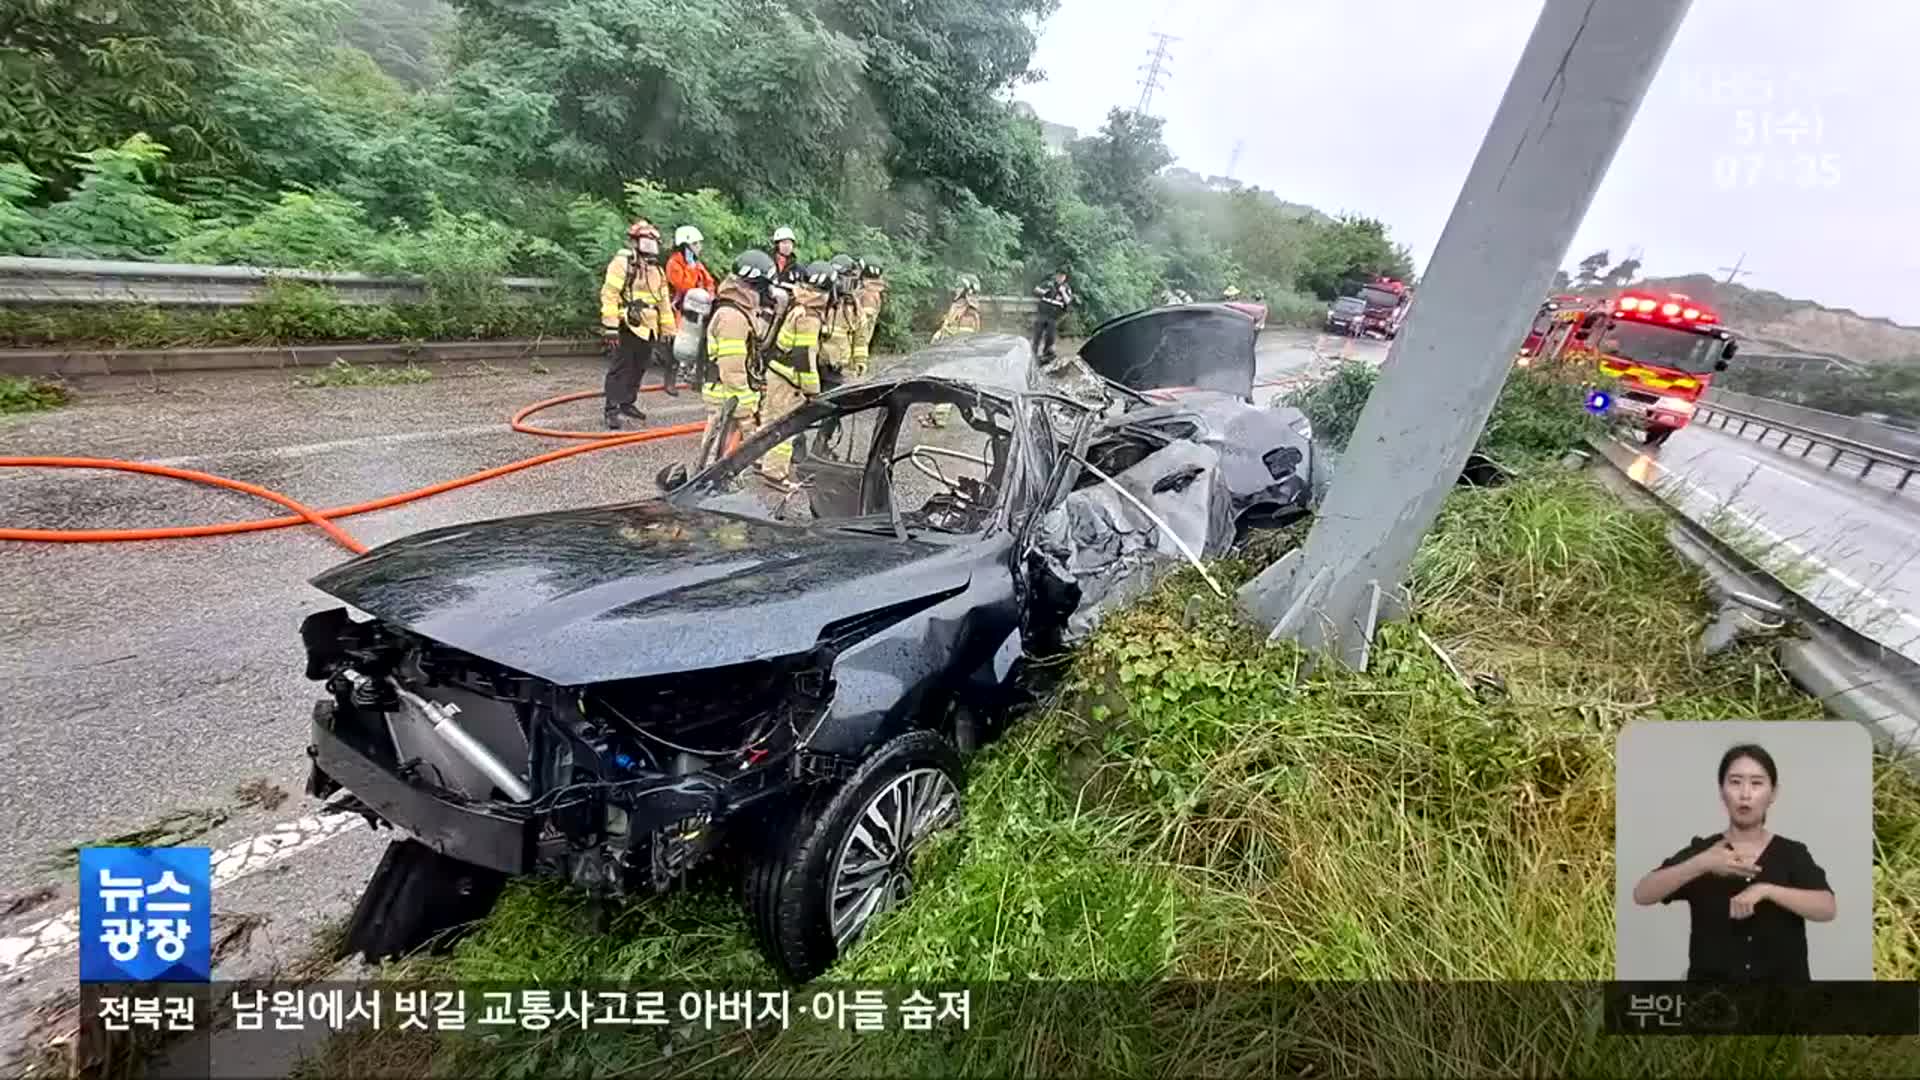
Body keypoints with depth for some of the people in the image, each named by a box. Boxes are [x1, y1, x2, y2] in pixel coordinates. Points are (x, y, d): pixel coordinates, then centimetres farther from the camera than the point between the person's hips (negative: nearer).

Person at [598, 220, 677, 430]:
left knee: (638, 369, 13)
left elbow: (664, 302, 24)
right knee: (619, 369, -6)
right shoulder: (621, 263, -7)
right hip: (626, 328, -7)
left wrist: (667, 329, 21)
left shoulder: (656, 271, 18)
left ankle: (627, 403, 27)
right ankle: (612, 410, -2)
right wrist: (610, 327, -19)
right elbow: (609, 295, -14)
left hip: (647, 330, 7)